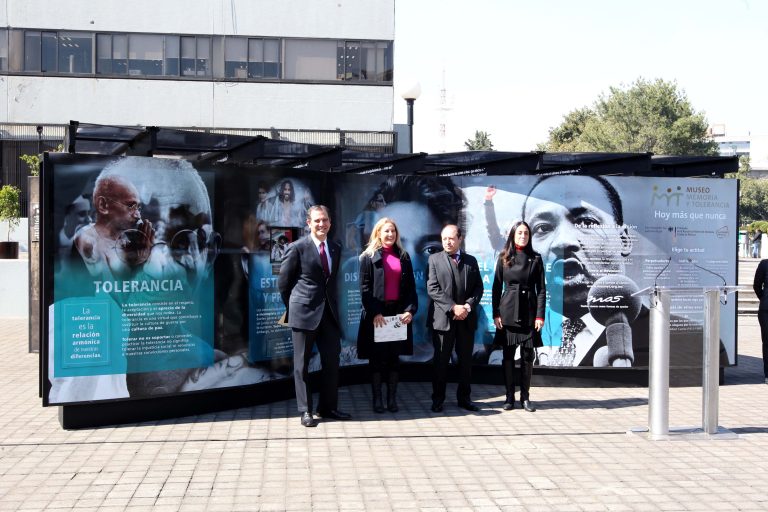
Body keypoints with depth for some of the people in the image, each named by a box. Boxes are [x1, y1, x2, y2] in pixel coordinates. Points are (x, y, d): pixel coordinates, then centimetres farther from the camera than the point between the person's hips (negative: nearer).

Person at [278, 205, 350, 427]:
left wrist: (331, 303, 11)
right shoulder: (297, 248, -7)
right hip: (304, 313, -5)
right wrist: (293, 307, 6)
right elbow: (283, 282, 0)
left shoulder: (336, 249, 10)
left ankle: (328, 407, 19)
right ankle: (305, 411, 12)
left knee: (332, 361, 6)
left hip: (329, 313, 5)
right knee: (302, 363, 3)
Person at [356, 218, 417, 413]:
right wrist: (374, 313, -14)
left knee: (394, 357, 7)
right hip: (376, 314, -3)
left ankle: (392, 398, 14)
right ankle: (377, 399, 9)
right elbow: (364, 287, -5)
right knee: (376, 358, 2)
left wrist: (410, 310, -5)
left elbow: (411, 287, 8)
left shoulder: (403, 257, 11)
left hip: (398, 313, 3)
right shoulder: (369, 256, 1)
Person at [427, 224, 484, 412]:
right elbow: (433, 289, -7)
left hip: (467, 319, 3)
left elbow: (478, 288, 8)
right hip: (443, 319, -3)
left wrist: (468, 306, -10)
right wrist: (453, 307, -15)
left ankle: (464, 398, 18)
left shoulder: (471, 261, 12)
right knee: (441, 361, 3)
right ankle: (438, 399, 11)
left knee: (466, 361, 8)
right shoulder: (434, 259, 2)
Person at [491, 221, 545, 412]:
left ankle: (525, 397, 12)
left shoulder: (535, 259, 4)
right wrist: (496, 314, -3)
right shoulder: (503, 258, 4)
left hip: (529, 313, 0)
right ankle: (509, 396, 11)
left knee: (528, 356, 3)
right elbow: (496, 287, 4)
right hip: (508, 313, 0)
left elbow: (541, 289, 2)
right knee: (508, 355, 3)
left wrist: (540, 315, -6)